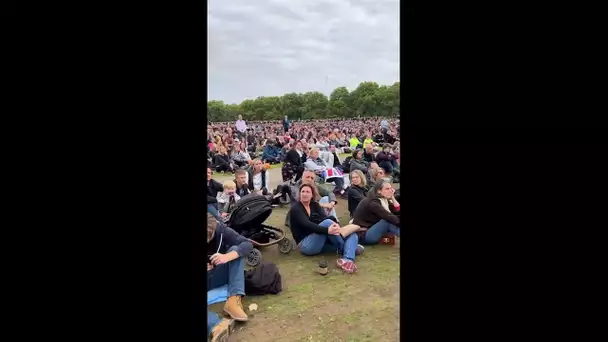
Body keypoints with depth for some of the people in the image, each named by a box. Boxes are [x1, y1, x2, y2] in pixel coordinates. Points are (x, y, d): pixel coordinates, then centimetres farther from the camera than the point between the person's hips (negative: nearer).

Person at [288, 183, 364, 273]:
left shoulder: (315, 205, 12)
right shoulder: (295, 209, -7)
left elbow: (324, 217, -7)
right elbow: (307, 224, -24)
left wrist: (334, 223, -31)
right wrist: (327, 230, -40)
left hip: (321, 241, 7)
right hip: (306, 244, -7)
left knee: (352, 235, -13)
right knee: (327, 222, -31)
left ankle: (348, 259, -43)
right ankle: (351, 247, -15)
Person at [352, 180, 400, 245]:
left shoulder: (383, 200, 5)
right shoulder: (372, 203, -22)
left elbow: (397, 211, 1)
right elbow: (389, 217, -28)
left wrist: (392, 197, -5)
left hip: (371, 230, 9)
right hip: (362, 235, -9)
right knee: (389, 221, -24)